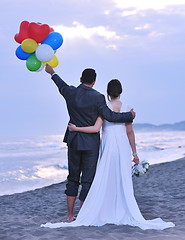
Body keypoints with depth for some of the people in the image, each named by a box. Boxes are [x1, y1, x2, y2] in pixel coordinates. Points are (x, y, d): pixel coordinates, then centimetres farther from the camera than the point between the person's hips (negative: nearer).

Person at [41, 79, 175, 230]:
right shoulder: (127, 108, 2)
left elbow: (96, 128, -16)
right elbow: (130, 132, 4)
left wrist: (76, 128, -5)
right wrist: (134, 152, 10)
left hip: (108, 147, -2)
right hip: (124, 147, 2)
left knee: (103, 182, 4)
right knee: (124, 183, 6)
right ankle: (124, 215, 6)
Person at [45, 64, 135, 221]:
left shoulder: (70, 92, -2)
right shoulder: (97, 97, -15)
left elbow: (61, 85, 19)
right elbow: (109, 116, -15)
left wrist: (52, 73, 39)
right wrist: (129, 116, -1)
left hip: (73, 142, 5)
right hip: (90, 143, -4)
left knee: (73, 178, 16)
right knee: (87, 180, 3)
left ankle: (70, 215, 21)